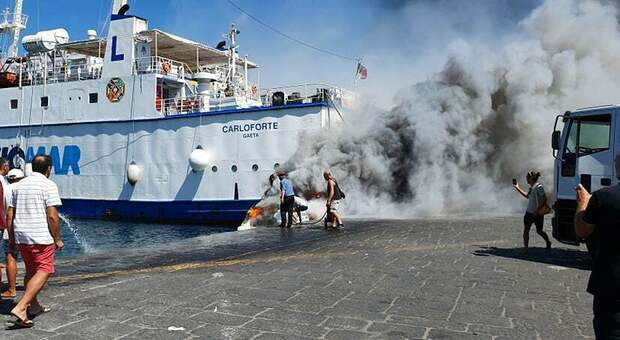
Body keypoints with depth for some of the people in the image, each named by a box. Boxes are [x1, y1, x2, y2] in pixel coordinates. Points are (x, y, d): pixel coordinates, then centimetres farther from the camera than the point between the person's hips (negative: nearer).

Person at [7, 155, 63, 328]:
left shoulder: (19, 185, 13)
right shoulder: (48, 185, -8)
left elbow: (10, 215, 14)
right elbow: (52, 216, -14)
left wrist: (11, 238, 21)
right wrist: (57, 239, -6)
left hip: (21, 236, 7)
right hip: (41, 236, -7)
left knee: (31, 271, 20)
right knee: (44, 271, -3)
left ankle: (34, 305, 31)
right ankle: (20, 308, -16)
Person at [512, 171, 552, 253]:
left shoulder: (539, 187, -16)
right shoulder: (531, 187, 10)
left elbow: (544, 199, -21)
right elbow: (527, 196, 27)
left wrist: (538, 210, -24)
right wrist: (517, 188, 27)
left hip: (537, 213, -8)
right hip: (529, 212, 8)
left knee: (539, 231, 8)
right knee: (525, 230, 1)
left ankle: (548, 242, 33)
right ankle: (525, 247, 3)